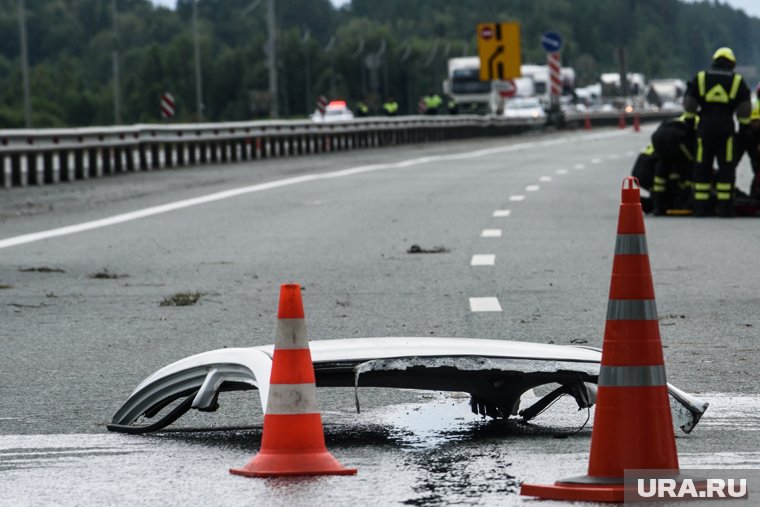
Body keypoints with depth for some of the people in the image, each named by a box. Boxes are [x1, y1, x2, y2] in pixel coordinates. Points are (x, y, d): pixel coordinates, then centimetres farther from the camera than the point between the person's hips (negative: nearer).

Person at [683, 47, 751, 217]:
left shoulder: (700, 78, 8)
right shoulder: (737, 80, 6)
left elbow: (689, 104, 6)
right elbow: (745, 108, 6)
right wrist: (744, 127, 14)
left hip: (705, 126, 1)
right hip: (726, 126, -1)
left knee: (702, 167, 5)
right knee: (726, 167, 2)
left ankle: (700, 207, 3)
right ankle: (725, 207, -3)